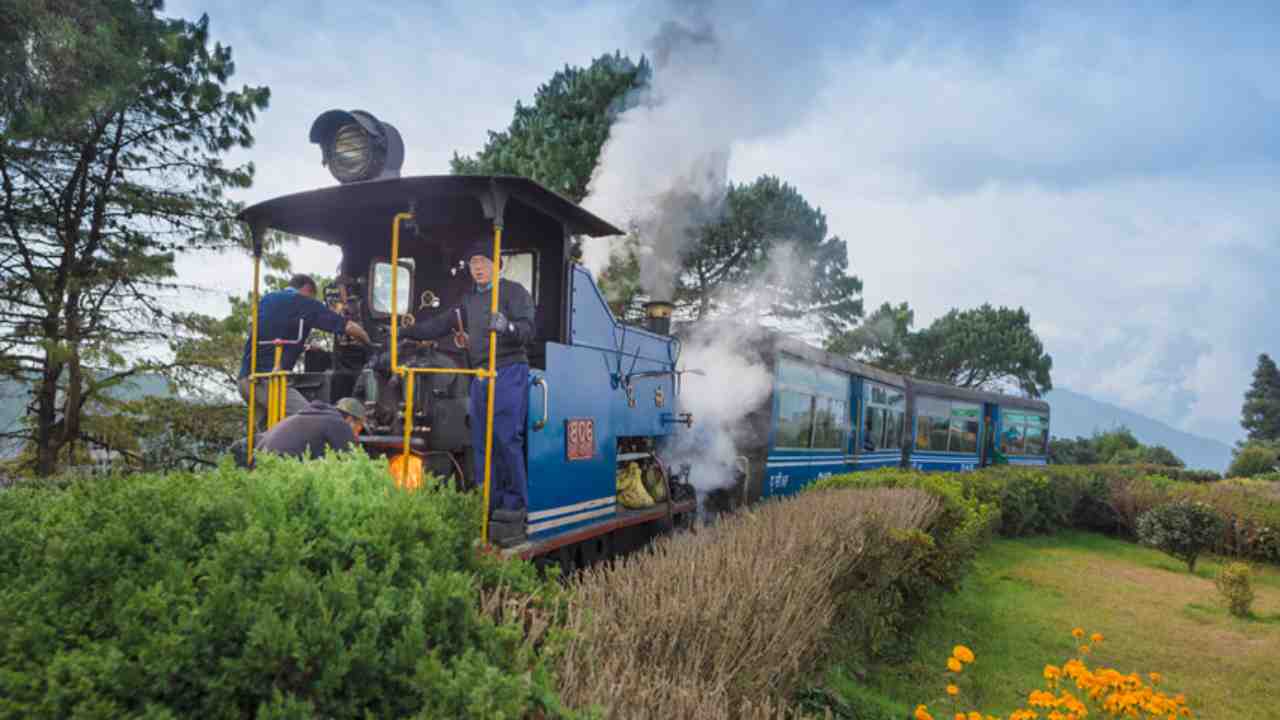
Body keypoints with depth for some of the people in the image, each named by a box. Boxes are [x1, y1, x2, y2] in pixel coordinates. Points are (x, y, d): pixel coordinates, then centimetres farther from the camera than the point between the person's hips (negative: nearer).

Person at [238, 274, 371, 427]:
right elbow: (349, 327, -1)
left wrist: (301, 345, 43)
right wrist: (369, 344, 16)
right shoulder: (306, 304, 0)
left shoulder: (266, 299, 19)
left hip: (245, 378, 8)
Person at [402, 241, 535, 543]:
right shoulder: (469, 299, 22)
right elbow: (442, 323, 27)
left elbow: (528, 328, -14)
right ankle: (490, 505, 16)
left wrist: (508, 327, -35)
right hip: (480, 374, 8)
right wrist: (408, 331, 23)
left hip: (509, 371, -8)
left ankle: (514, 509, -7)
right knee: (482, 442, 8)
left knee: (507, 439, -12)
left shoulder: (514, 291, -1)